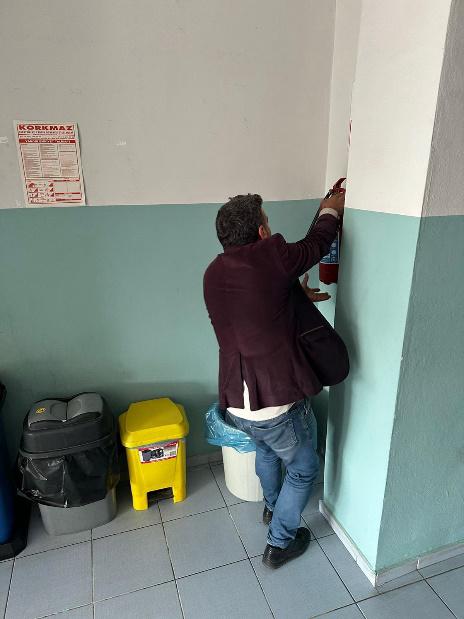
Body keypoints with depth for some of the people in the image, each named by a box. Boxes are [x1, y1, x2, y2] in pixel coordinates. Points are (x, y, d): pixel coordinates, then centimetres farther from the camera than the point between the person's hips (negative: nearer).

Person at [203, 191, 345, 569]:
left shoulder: (214, 274, 4)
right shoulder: (270, 257, -15)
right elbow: (316, 246, 4)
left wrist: (297, 295, 24)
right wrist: (330, 210, 23)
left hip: (235, 405, 7)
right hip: (279, 402, -7)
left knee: (265, 444, 37)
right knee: (304, 469, 22)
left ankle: (272, 507, 59)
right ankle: (280, 543, 37)